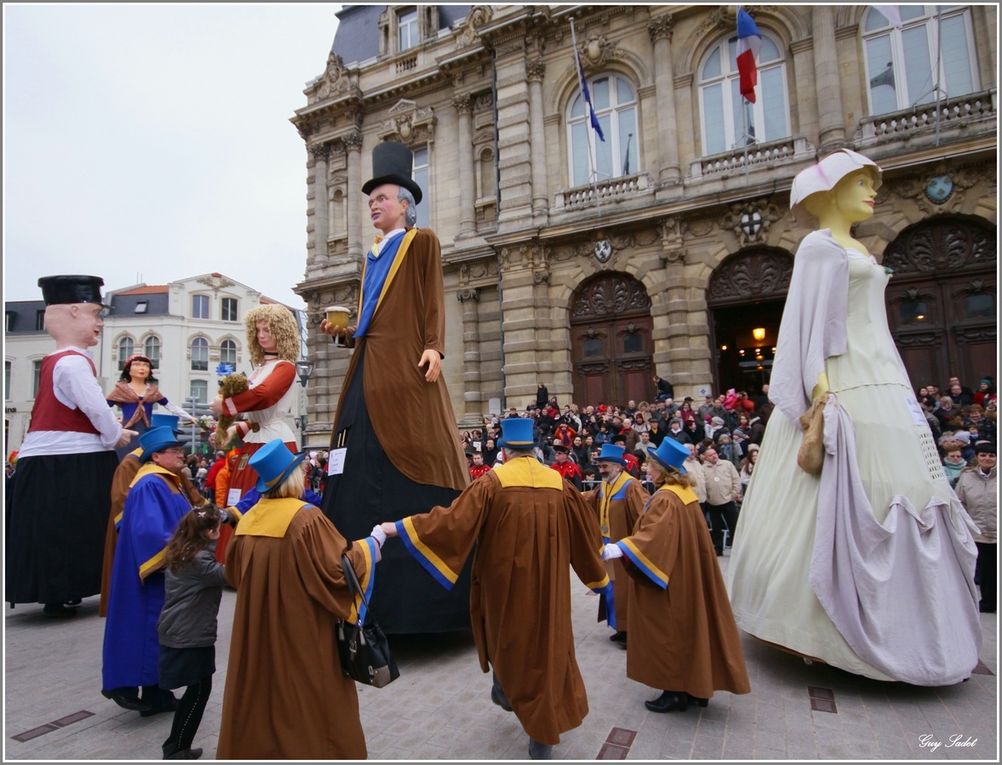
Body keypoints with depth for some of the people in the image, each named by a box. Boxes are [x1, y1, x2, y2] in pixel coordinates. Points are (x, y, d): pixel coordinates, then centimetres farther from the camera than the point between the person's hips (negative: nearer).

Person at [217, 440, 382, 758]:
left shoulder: (247, 520, 0)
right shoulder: (307, 517, -20)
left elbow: (234, 573, 13)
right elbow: (340, 568, -21)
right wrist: (370, 543, -6)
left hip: (257, 631, 7)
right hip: (302, 632, -6)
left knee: (262, 693, 21)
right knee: (310, 702, 10)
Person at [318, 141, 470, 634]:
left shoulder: (422, 242, 7)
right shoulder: (372, 258, 25)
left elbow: (433, 303, -4)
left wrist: (434, 347, -17)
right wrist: (344, 331, 6)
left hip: (406, 367, -7)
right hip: (369, 372, 7)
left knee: (415, 462, -7)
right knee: (363, 469, 3)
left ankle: (423, 597, 2)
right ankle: (367, 591, 10)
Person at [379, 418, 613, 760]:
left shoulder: (493, 481, -13)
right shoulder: (559, 483, -2)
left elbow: (455, 520, -19)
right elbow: (586, 536, 8)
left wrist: (401, 527, -10)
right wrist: (600, 577, 23)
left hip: (505, 582, -2)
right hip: (547, 585, 3)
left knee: (505, 634, 24)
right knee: (546, 645, 14)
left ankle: (507, 690, 45)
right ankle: (543, 733, 22)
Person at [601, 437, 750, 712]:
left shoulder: (665, 498, -22)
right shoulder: (685, 493, 7)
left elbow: (653, 536, -35)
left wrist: (618, 549, -42)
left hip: (669, 580, -10)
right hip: (687, 575, 10)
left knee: (670, 631, 2)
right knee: (686, 627, 17)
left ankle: (676, 692, 12)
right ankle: (695, 686, 27)